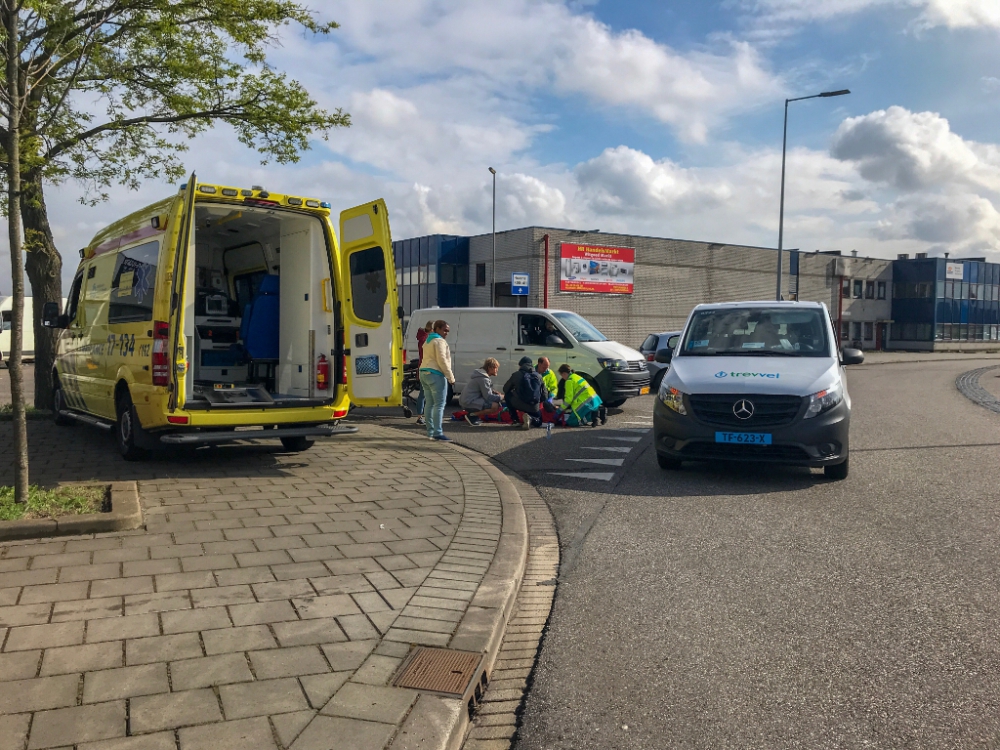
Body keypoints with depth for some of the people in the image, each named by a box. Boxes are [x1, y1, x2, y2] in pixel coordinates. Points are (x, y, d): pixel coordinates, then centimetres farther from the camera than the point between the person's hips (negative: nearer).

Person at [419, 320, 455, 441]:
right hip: (435, 375, -10)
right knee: (439, 404, -11)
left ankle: (430, 431, 13)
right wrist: (450, 376, -14)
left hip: (424, 373, 10)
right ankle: (438, 433, -16)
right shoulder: (439, 341, -10)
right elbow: (442, 360, -18)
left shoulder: (428, 341, 21)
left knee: (429, 403, 11)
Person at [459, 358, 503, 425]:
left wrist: (493, 392, 7)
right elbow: (488, 397, -17)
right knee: (495, 406, -22)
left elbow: (484, 391, 24)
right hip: (469, 403, -11)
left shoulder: (481, 374, 14)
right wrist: (501, 397, -6)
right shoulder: (483, 379, -17)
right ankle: (471, 415, -12)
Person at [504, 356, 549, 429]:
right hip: (534, 407, 2)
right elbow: (544, 396, 8)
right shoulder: (539, 376, 8)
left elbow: (505, 389, 12)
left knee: (507, 396, 27)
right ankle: (531, 418, -5)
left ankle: (516, 420, 16)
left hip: (519, 405, -2)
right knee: (538, 420, 32)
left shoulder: (516, 375, 1)